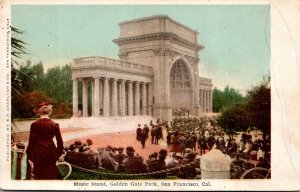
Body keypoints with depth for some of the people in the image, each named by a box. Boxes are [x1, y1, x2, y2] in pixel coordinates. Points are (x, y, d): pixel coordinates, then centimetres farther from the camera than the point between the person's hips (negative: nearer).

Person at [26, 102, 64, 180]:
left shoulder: (34, 125, -7)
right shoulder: (54, 125, -2)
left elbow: (31, 141, -6)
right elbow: (60, 142, -1)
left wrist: (29, 156, 3)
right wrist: (58, 154, 11)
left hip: (38, 153, -2)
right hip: (51, 151, 2)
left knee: (39, 176, 9)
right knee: (51, 175, 14)